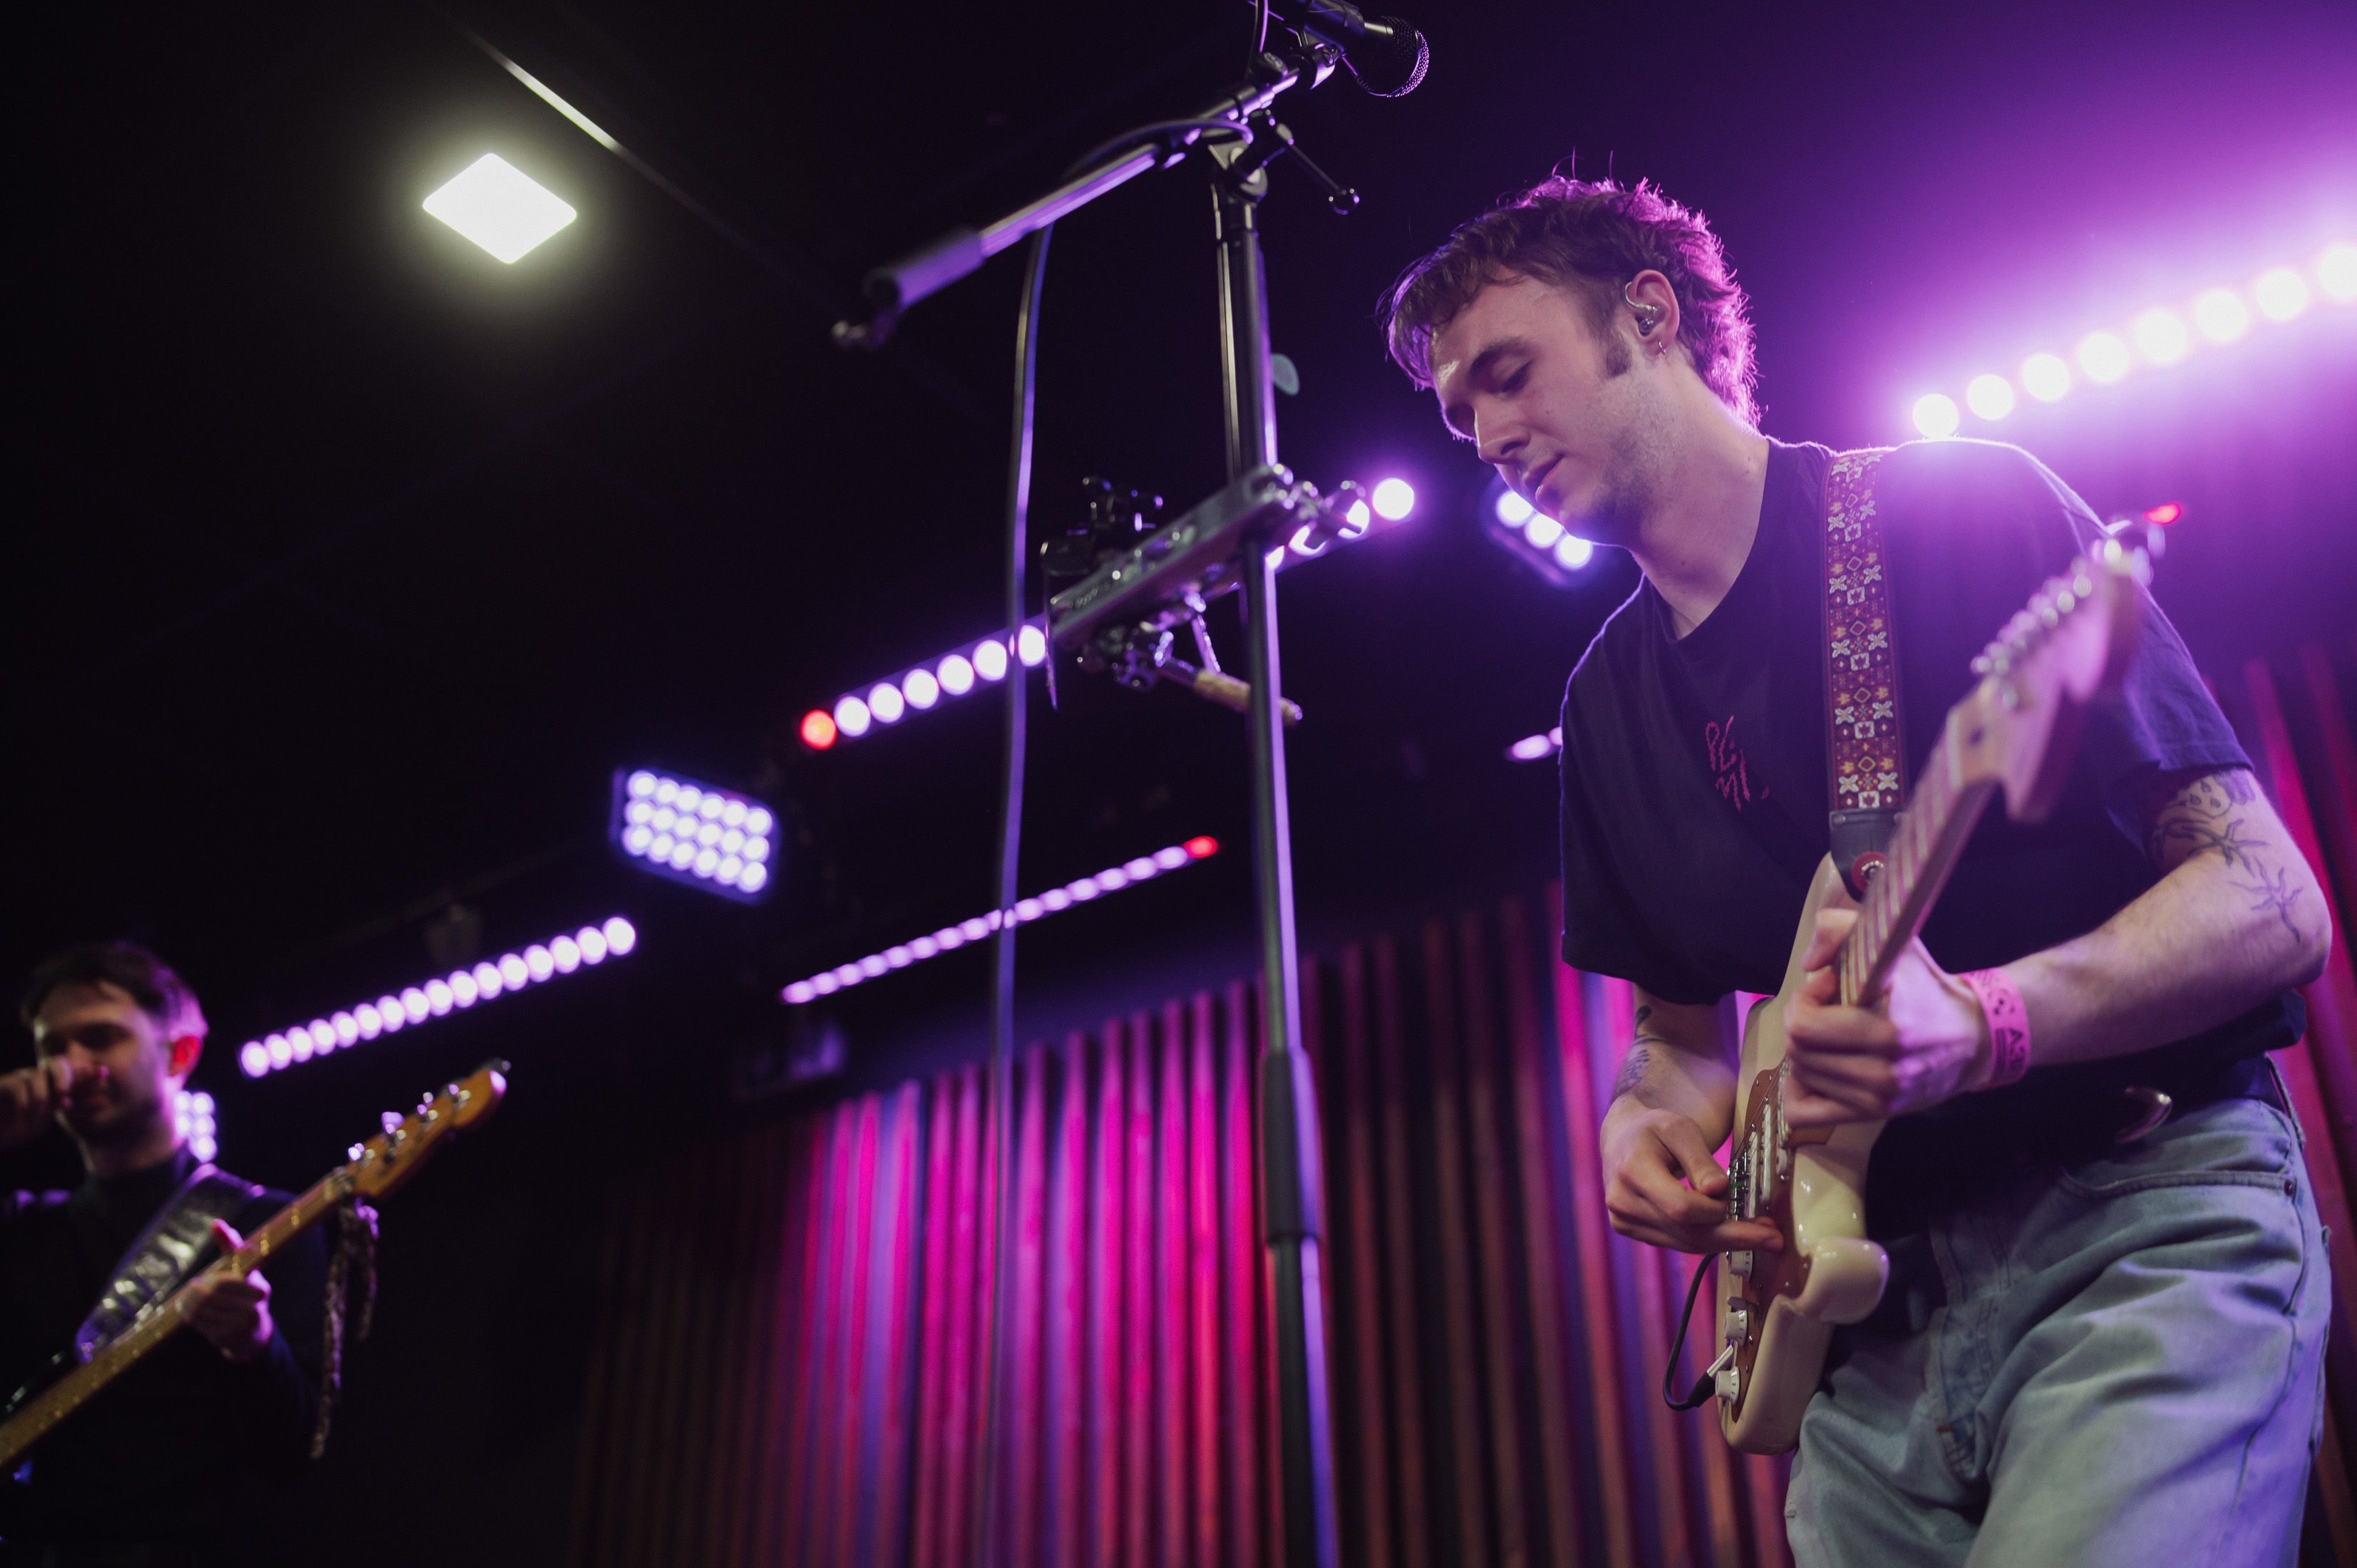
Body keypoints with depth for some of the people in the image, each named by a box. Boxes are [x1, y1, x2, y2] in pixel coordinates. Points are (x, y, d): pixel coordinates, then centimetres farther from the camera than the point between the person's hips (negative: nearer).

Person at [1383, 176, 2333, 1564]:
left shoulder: (1959, 511, -6)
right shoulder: (1610, 704, 12)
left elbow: (2273, 904, -10)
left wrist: (1979, 1029, -27)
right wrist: (1654, 1115, -3)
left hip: (2141, 1220, -5)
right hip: (1873, 1304, 6)